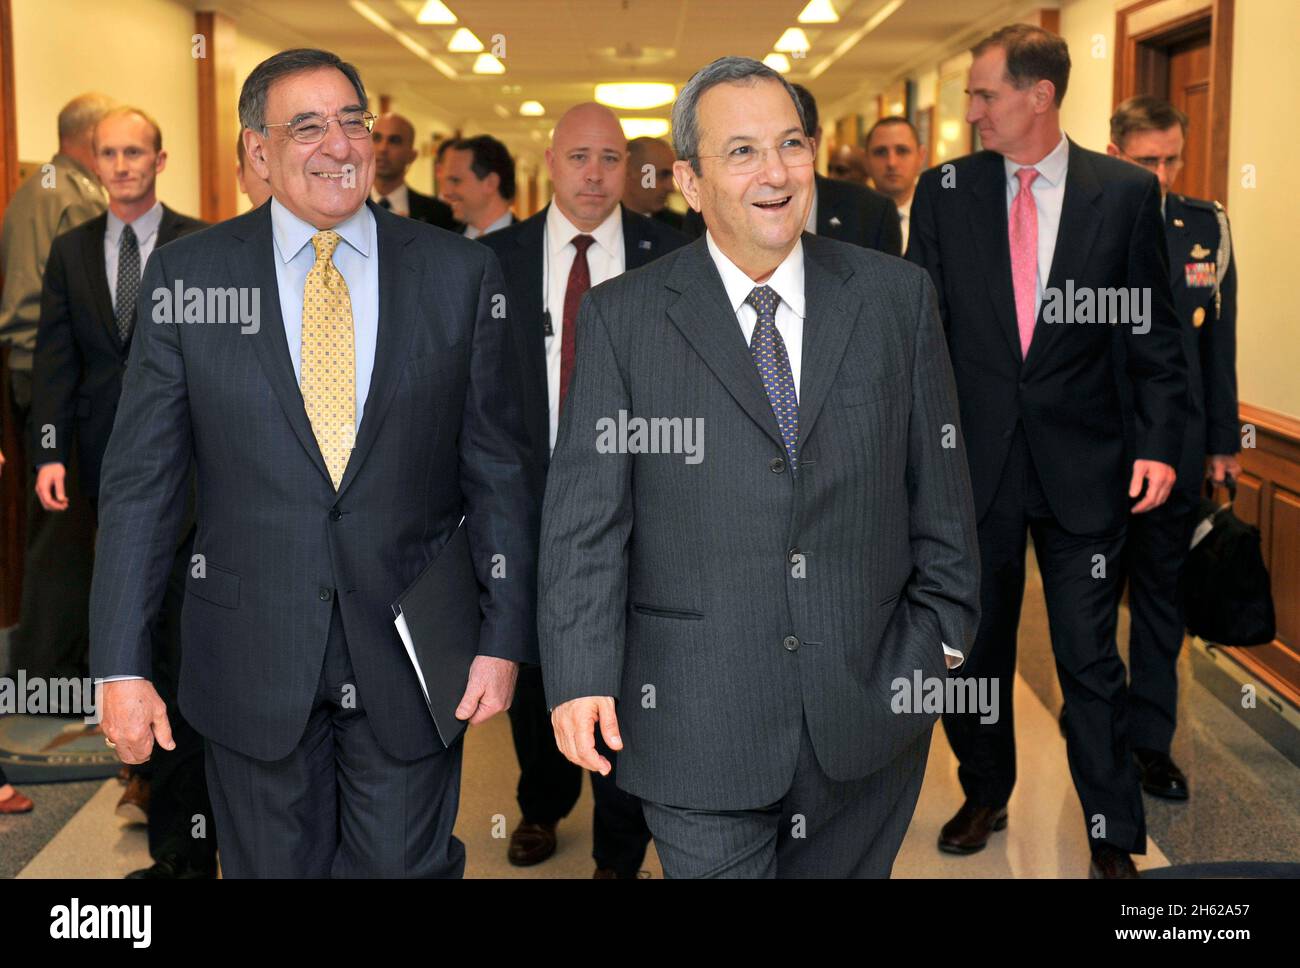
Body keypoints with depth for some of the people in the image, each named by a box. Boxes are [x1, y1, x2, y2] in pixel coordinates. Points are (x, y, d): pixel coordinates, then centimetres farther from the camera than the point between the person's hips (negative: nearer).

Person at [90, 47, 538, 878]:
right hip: (252, 663, 1)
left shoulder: (460, 273, -1)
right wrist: (121, 664, -4)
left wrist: (506, 641, -2)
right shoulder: (186, 275, -1)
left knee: (409, 864, 11)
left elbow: (500, 473, 1)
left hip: (411, 655, 0)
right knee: (272, 866, 15)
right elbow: (141, 482, -1)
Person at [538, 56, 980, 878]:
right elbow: (584, 516, -5)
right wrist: (580, 676, -12)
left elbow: (941, 487, 7)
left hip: (871, 702, 2)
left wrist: (942, 635, 5)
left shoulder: (899, 297, 4)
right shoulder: (621, 318, -1)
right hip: (699, 721, -2)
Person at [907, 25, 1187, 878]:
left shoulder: (1126, 191, -3)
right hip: (973, 458, 2)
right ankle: (985, 797, 36)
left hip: (1083, 465, -2)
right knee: (974, 648, 15)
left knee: (1090, 661, 5)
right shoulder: (944, 191, 0)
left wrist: (1161, 442, -6)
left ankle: (1114, 836, 20)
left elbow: (1155, 331, 1)